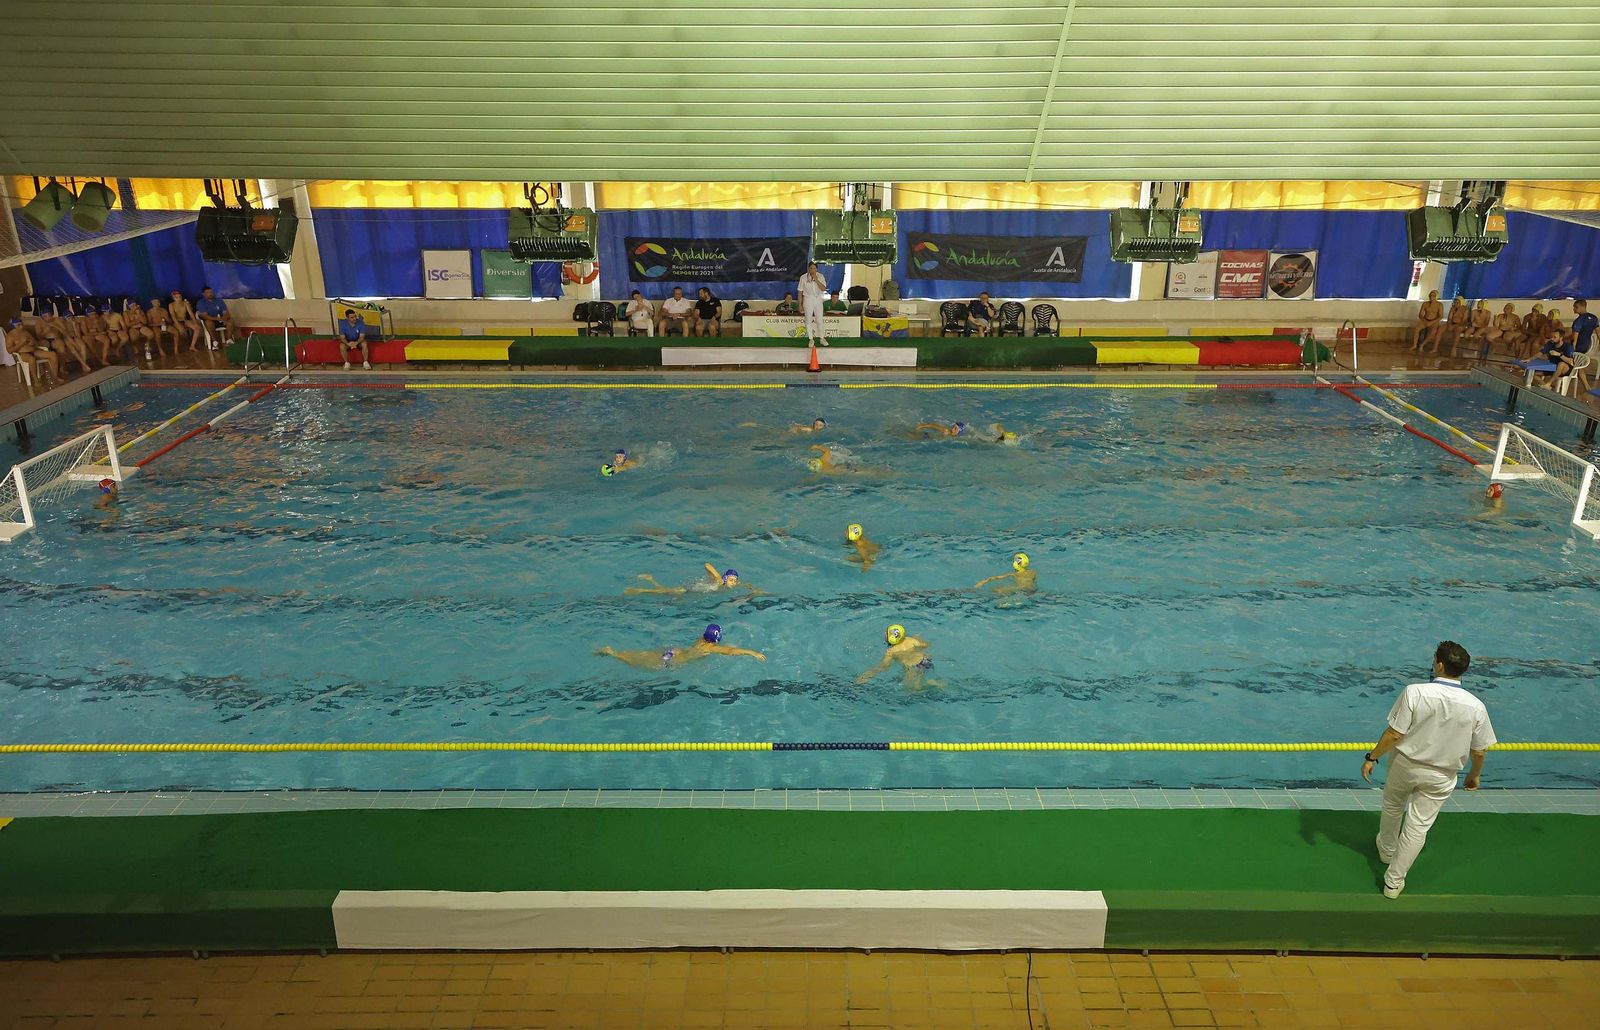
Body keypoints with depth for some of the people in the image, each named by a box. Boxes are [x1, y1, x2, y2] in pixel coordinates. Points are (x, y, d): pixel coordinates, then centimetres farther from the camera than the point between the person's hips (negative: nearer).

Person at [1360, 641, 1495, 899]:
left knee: (1392, 808, 27)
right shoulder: (1475, 707, -16)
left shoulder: (1415, 692, -24)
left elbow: (1394, 734, -20)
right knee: (1418, 827, 11)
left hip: (1405, 765, -1)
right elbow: (1479, 752, -5)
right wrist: (1474, 775, 15)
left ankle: (1386, 849, 52)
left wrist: (1372, 758, -7)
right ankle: (1394, 882, 20)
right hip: (1440, 778, 1)